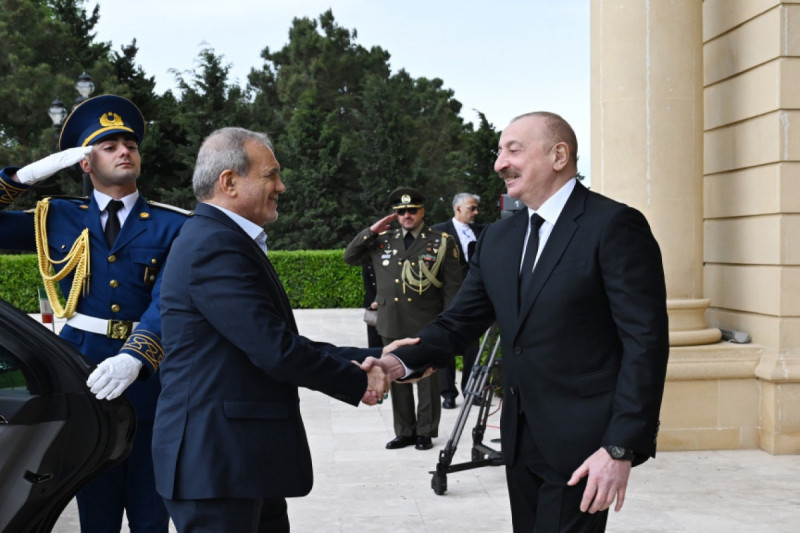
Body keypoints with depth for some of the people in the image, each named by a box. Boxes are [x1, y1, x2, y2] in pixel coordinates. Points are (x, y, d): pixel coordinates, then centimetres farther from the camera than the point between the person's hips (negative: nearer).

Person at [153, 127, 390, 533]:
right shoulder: (213, 245, -17)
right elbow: (277, 351, -21)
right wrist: (359, 381, -7)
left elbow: (281, 343, 14)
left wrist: (371, 359, 7)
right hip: (216, 462, -10)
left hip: (248, 460, 10)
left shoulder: (221, 239, 15)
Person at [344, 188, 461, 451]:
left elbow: (452, 286, 0)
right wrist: (370, 231, 0)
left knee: (427, 380, 3)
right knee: (397, 380, 10)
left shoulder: (442, 242, 1)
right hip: (392, 324, 4)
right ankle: (404, 431, 20)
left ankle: (425, 432, 14)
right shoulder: (382, 241, 10)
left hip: (426, 326, -4)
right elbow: (350, 257, 12)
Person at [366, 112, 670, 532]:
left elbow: (645, 341, -15)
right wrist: (401, 361, -9)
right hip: (522, 441, 7)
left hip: (580, 447, -6)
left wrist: (622, 447, -19)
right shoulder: (497, 238, 11)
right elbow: (460, 321, 9)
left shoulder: (614, 225, -11)